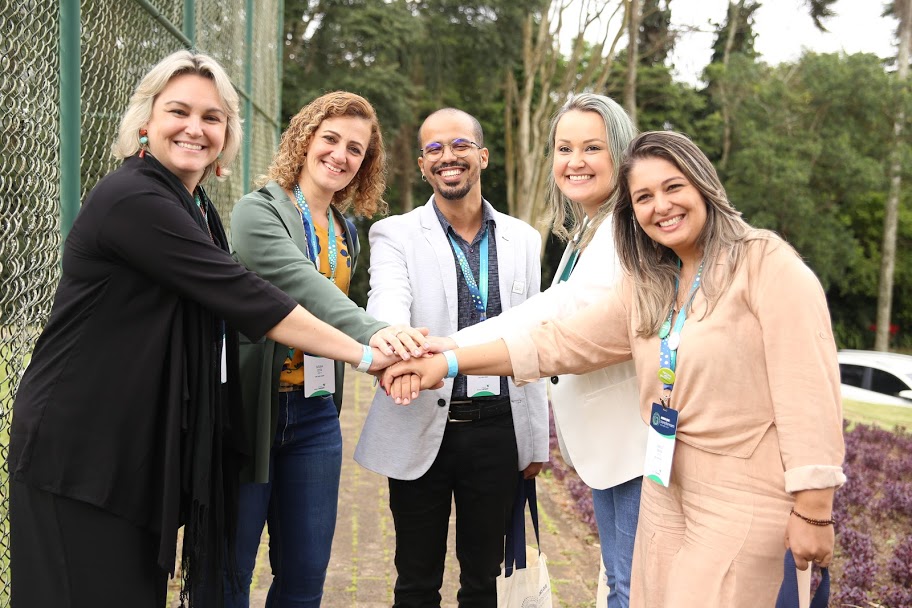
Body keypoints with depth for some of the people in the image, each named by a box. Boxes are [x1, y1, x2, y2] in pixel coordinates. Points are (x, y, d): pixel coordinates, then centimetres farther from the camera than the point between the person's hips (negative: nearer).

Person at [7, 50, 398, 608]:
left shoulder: (195, 208, 12)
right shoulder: (132, 200, -19)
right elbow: (242, 297, -24)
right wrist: (365, 354, -21)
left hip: (143, 452, 9)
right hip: (79, 453, -9)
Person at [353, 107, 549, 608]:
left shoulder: (523, 239, 8)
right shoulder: (395, 235, -1)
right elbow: (386, 307, -20)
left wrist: (537, 440, 9)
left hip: (497, 429, 2)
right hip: (421, 430, -2)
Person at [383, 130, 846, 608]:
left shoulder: (767, 264, -11)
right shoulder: (647, 287, 10)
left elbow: (808, 390, -14)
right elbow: (561, 343, 8)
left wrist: (813, 511, -16)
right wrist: (450, 361, 2)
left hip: (744, 499, -6)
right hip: (667, 492, 6)